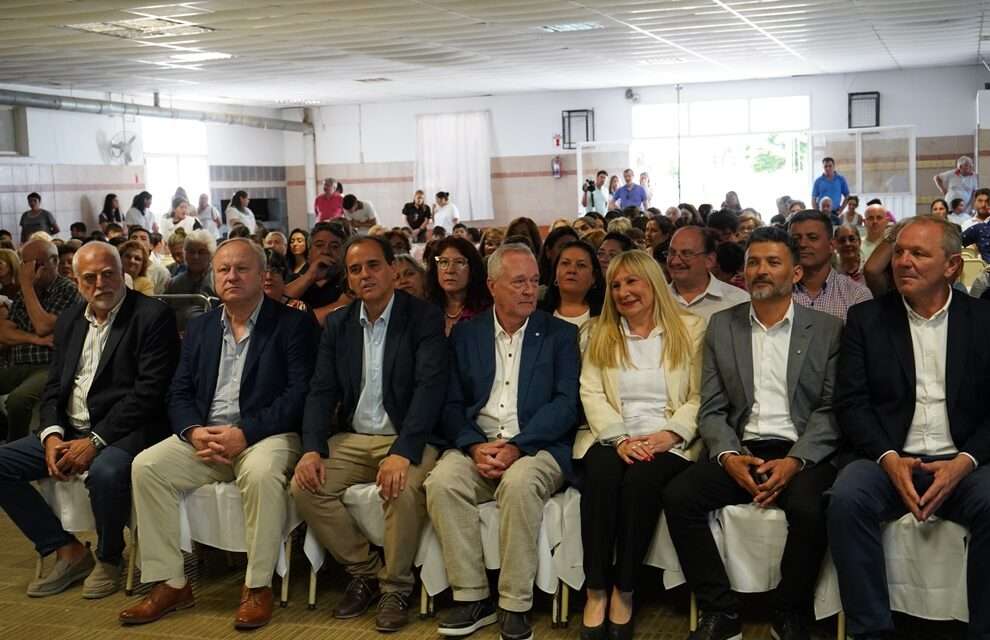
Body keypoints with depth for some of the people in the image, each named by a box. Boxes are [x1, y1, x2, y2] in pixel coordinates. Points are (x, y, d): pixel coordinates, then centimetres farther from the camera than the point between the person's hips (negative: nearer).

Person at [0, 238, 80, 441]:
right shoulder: (23, 292, 19)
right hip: (18, 367, 7)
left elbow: (43, 327, -13)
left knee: (17, 400, -34)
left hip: (50, 367, -7)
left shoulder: (67, 290, -1)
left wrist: (27, 284, -8)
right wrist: (36, 339, -8)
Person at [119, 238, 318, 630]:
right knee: (146, 465, -17)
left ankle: (257, 586, -19)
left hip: (267, 434, -5)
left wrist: (245, 433, -21)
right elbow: (179, 393, 11)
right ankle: (169, 583, -8)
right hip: (204, 435, 5)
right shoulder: (199, 327, 16)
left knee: (262, 473, -36)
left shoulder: (294, 324, -1)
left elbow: (300, 393, -11)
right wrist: (194, 431, -12)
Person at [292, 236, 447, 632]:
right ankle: (364, 571, 3)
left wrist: (402, 453, -30)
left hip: (408, 440, -5)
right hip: (351, 438, 5)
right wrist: (312, 449, -13)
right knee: (305, 486, -18)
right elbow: (322, 391, 5)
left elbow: (430, 388, -18)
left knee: (404, 490, -34)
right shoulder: (337, 324, 8)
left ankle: (395, 587, -8)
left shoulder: (425, 318, -7)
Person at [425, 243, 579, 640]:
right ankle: (472, 597, -15)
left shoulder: (560, 334, 7)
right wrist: (475, 446, -13)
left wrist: (515, 446, -17)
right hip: (477, 444, 3)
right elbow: (453, 404, 7)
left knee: (519, 483, -34)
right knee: (442, 482, -27)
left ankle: (515, 606, -21)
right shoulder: (465, 334, 13)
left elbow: (566, 403, -4)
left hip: (537, 447, -2)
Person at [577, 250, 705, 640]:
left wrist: (671, 433, -15)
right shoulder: (601, 334, 16)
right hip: (612, 438, 2)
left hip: (668, 441, -2)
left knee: (642, 479, -33)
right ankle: (596, 590, -23)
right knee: (601, 475, -31)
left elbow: (699, 396, 2)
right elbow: (591, 393, 4)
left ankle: (624, 590, -19)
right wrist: (620, 438, -12)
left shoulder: (690, 329, 9)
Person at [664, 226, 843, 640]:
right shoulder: (721, 326, 11)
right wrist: (729, 457, -12)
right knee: (677, 495, -22)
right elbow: (711, 410, 7)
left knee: (809, 508, -33)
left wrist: (795, 461, -17)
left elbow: (831, 409, -1)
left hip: (803, 454, -2)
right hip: (740, 452, 2)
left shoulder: (827, 329, 5)